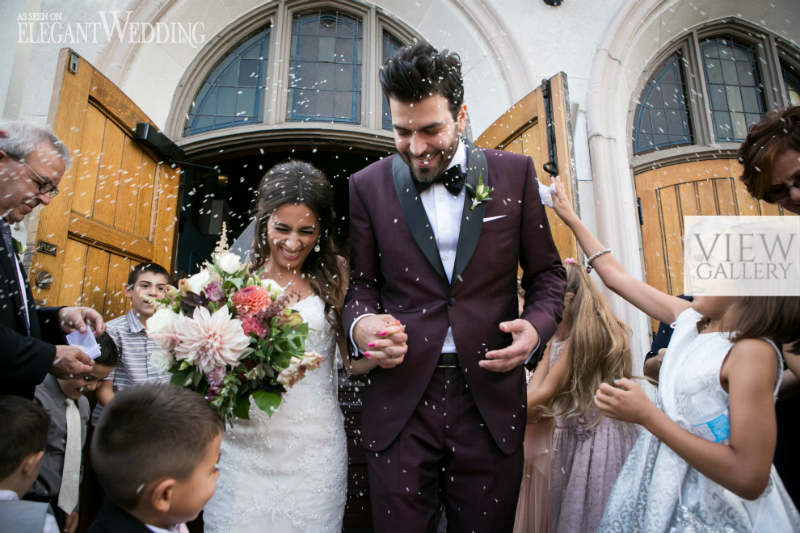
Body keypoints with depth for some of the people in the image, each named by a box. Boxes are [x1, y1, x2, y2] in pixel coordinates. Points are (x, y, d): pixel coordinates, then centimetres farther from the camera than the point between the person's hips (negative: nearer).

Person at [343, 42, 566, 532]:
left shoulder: (514, 173, 1)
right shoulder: (368, 186, 1)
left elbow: (547, 271, 7)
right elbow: (361, 282, 7)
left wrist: (537, 325, -11)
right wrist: (361, 323, -14)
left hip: (491, 402, 1)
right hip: (400, 401, 0)